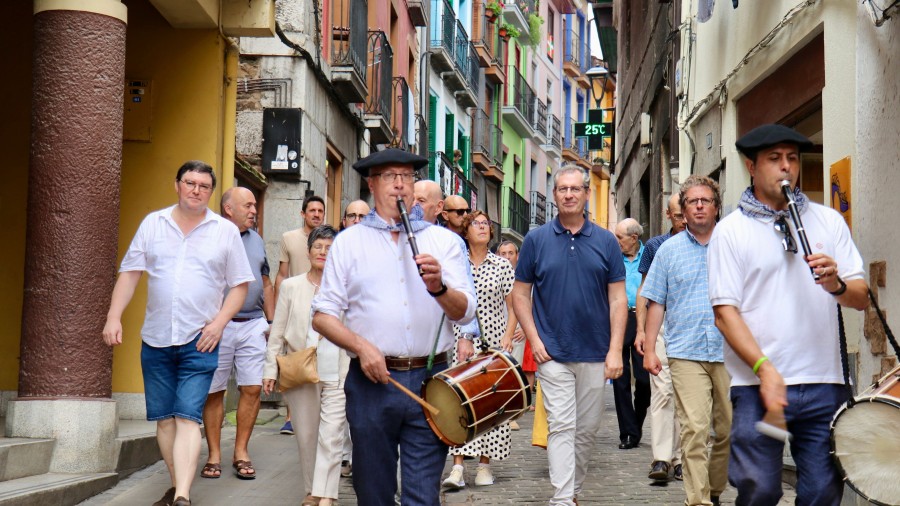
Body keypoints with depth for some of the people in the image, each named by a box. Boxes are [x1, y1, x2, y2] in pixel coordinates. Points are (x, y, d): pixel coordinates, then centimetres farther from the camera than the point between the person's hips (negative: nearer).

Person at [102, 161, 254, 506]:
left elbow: (240, 284, 5)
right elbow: (130, 273, 7)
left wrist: (220, 322, -9)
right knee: (163, 418, 7)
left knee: (188, 417, -11)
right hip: (155, 338, 3)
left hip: (199, 341, -3)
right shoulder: (153, 224, 8)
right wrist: (114, 316, -3)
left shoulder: (226, 231, 3)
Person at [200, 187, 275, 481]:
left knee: (252, 388, 0)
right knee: (214, 391, 2)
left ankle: (241, 453, 11)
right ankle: (214, 454, 11)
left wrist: (271, 321, 17)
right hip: (218, 325, -5)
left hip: (253, 324, 5)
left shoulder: (257, 241, 16)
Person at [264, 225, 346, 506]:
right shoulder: (291, 287, 8)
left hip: (337, 374, -2)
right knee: (306, 434, 8)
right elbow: (277, 332, 9)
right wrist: (271, 369, 3)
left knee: (331, 435, -9)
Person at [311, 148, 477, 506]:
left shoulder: (444, 241, 9)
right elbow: (323, 315, 6)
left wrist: (439, 287, -21)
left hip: (430, 382, 0)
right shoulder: (349, 242, 9)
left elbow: (465, 312, 0)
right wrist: (361, 347, -11)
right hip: (371, 381, 0)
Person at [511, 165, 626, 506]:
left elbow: (617, 298, 2)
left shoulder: (606, 241, 4)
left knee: (588, 428, 11)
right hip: (553, 353, -2)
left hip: (595, 354, 2)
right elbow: (520, 294, 5)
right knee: (561, 427, -7)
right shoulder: (536, 240, 2)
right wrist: (534, 340, -6)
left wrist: (615, 350, -5)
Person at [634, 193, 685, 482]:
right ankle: (661, 458, -12)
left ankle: (679, 458, 10)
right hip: (661, 325, -1)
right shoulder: (655, 246, 8)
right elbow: (645, 290, 10)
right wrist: (641, 329, 2)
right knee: (662, 390, -10)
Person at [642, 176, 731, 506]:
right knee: (694, 429, -10)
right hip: (686, 353, -1)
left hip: (730, 353, 2)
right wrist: (649, 349, 2)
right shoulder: (669, 250, 8)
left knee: (729, 430, 8)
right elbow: (656, 303, 9)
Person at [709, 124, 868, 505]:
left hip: (823, 384, 3)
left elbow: (861, 298, 9)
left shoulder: (828, 221, 12)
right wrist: (764, 368, -16)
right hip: (758, 385, -3)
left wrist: (836, 285, -15)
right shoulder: (730, 230, 3)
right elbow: (725, 312, -4)